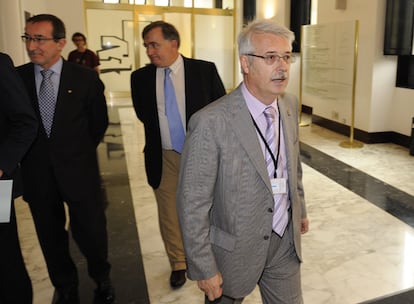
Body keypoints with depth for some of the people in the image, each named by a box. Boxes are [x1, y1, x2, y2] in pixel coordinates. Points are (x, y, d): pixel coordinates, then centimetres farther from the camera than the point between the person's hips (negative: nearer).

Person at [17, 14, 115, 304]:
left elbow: (99, 122, 5)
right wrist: (27, 157, 5)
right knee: (50, 236, 14)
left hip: (78, 170, -2)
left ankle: (102, 279, 36)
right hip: (37, 172, 2)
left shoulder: (86, 78, -6)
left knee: (90, 231, 7)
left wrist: (80, 152, 8)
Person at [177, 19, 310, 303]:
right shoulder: (211, 122, -25)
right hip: (235, 248, -5)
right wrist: (204, 269, -15)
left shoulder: (290, 104, -3)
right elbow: (192, 203, -20)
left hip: (286, 242, 6)